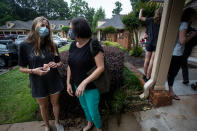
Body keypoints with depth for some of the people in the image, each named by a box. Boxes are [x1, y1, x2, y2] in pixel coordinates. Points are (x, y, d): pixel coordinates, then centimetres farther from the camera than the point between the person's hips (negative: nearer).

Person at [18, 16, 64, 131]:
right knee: (43, 106, 20)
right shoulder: (25, 46, -9)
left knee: (55, 103, 19)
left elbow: (60, 62, 6)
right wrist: (34, 71, -23)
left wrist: (56, 64, -16)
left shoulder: (52, 45, -2)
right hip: (38, 84, -1)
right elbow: (22, 68, -4)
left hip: (54, 81, 2)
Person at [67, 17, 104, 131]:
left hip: (92, 87, -6)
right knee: (84, 107, 27)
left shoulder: (93, 45, -21)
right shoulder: (73, 45, -1)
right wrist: (68, 82, 2)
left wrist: (84, 82, -30)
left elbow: (101, 67, -24)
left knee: (93, 112, 11)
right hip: (77, 85, 7)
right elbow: (70, 65, 5)